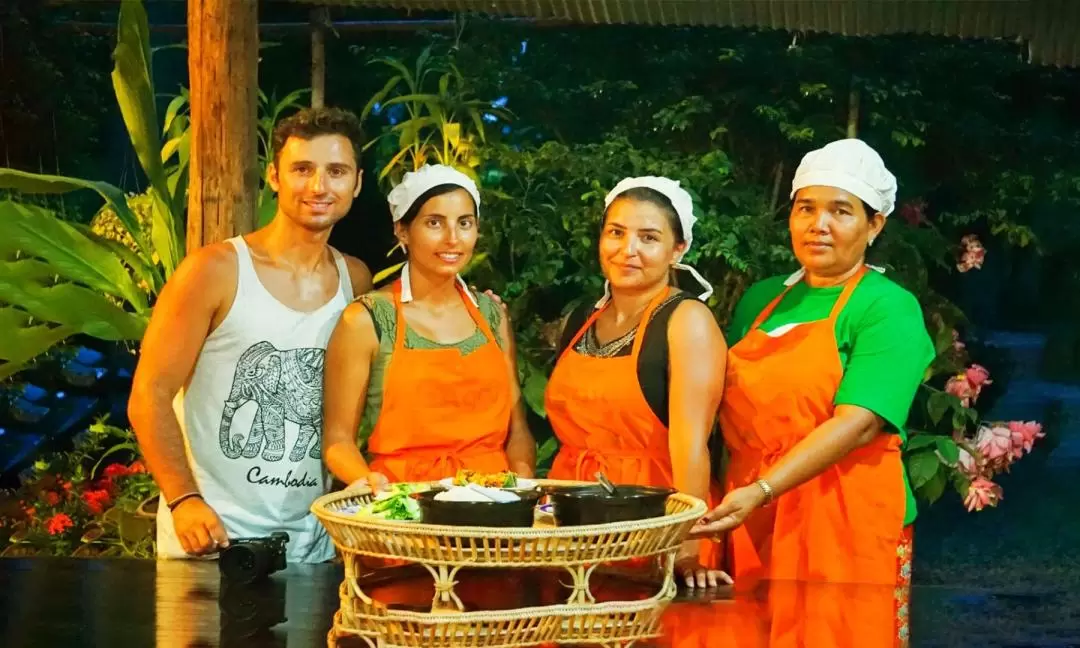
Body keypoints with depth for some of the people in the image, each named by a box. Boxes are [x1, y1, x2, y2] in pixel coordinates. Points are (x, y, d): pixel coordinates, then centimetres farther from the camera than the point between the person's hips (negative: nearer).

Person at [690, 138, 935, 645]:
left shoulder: (887, 308, -7)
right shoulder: (760, 299, 12)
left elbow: (858, 424, -19)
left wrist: (761, 492, -27)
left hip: (845, 526, -5)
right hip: (749, 523, 5)